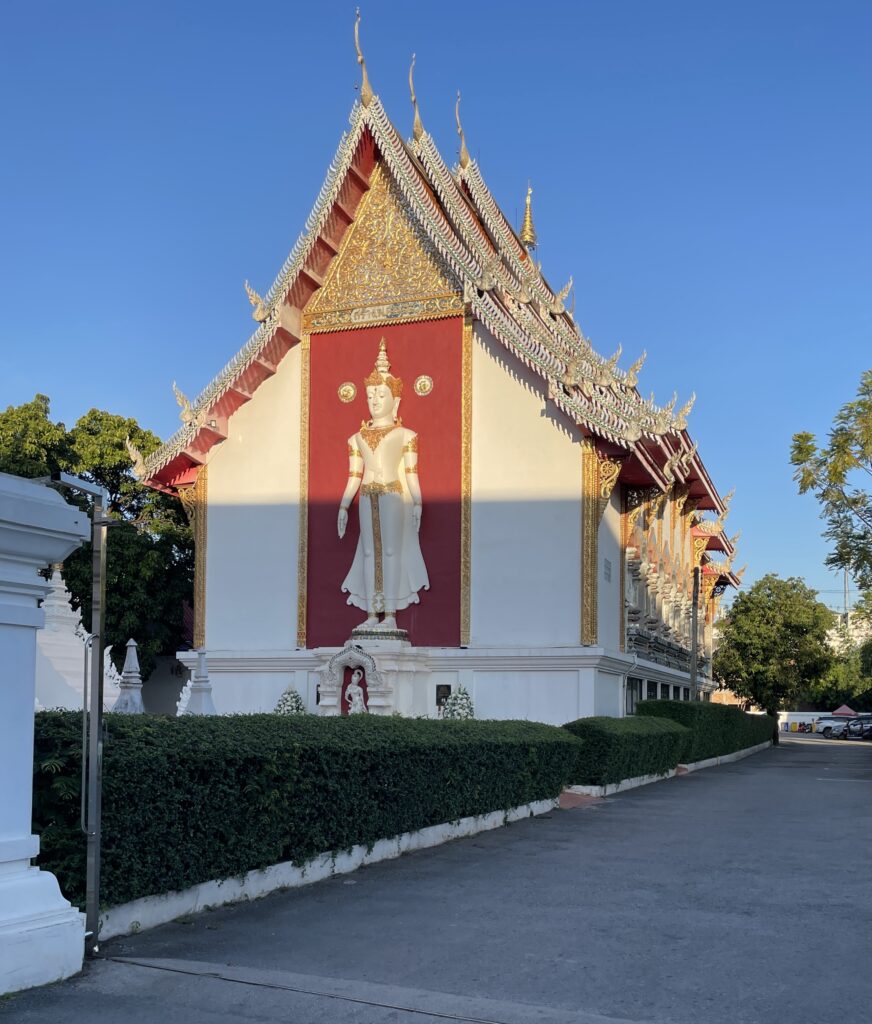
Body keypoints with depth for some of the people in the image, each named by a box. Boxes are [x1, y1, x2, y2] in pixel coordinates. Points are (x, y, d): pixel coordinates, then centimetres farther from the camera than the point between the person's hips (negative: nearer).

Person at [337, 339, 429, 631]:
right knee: (369, 551, 1)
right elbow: (354, 477, 15)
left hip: (394, 495, -4)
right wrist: (343, 507, 8)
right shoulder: (357, 438, 16)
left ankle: (390, 614, -5)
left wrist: (417, 503, -13)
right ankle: (372, 614, 3)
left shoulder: (405, 435, 5)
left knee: (391, 549, -7)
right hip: (368, 497, 4)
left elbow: (412, 474, -1)